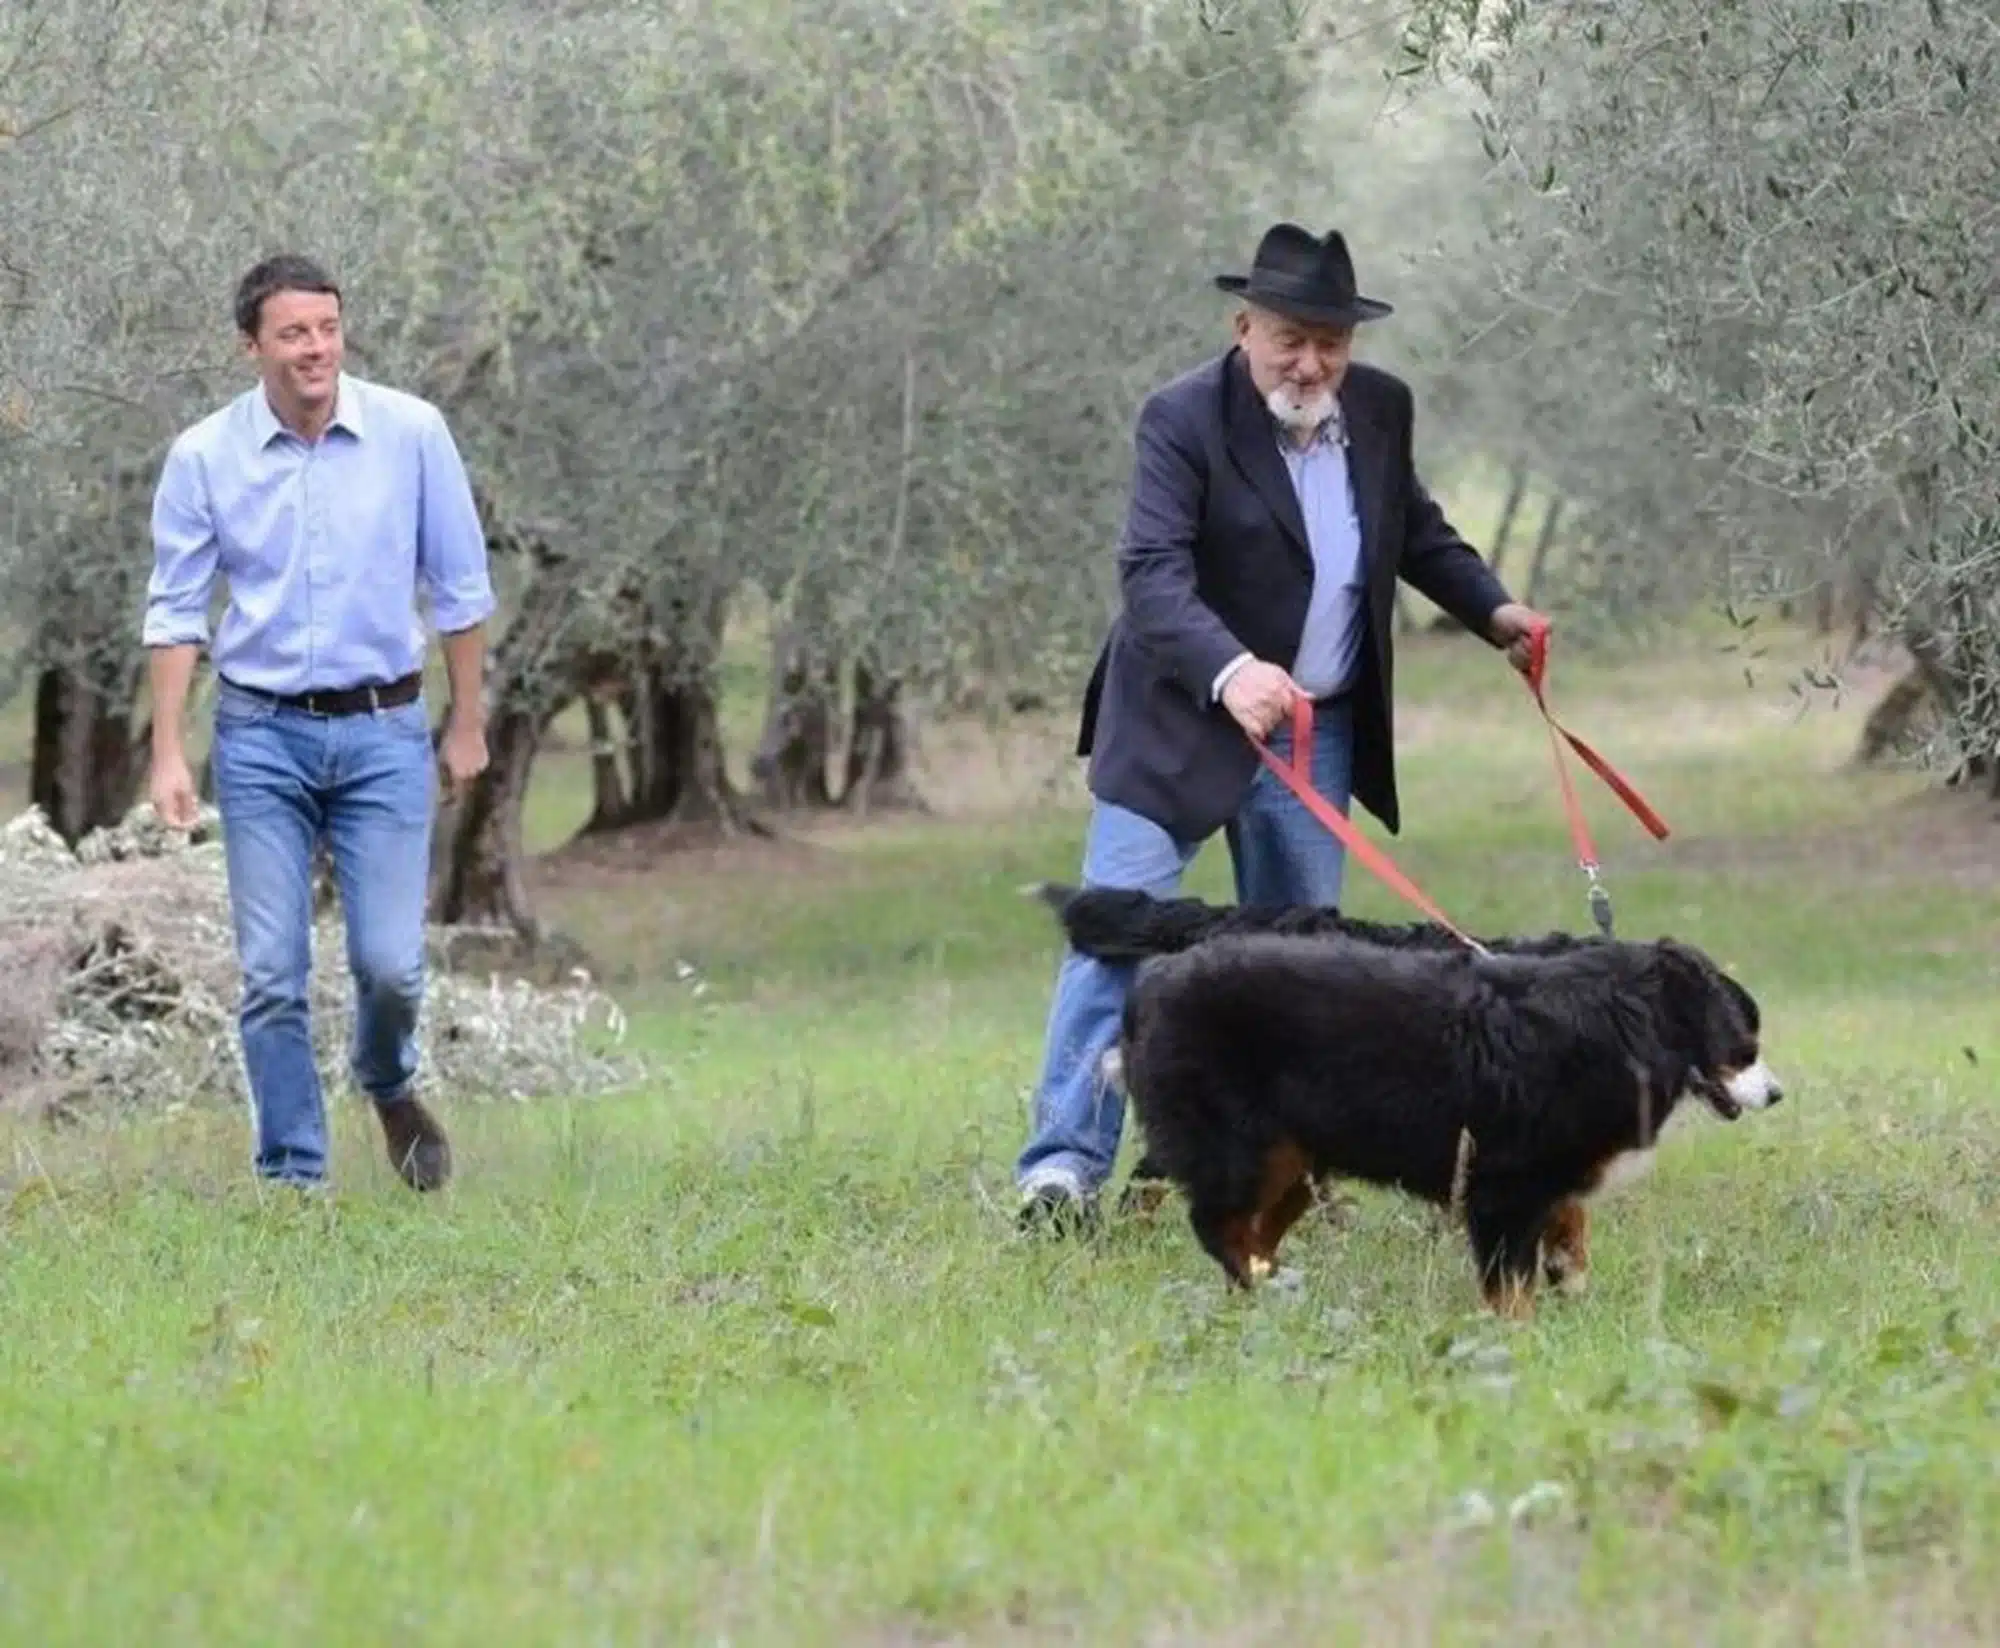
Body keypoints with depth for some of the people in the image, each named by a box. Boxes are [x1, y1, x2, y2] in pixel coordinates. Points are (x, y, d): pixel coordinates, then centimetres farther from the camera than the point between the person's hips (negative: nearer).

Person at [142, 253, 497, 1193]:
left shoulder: (412, 433, -6)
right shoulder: (203, 456, -5)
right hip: (261, 735, 0)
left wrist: (467, 724, 5)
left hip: (384, 730, 0)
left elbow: (459, 587, 3)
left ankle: (388, 1085, 29)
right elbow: (176, 609, 1)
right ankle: (291, 1177, 10)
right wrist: (167, 753, -4)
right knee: (272, 974, -1)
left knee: (391, 962, -4)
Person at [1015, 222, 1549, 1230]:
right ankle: (1065, 1164, -16)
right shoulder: (1183, 419, -18)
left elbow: (1416, 531, 20)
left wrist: (1493, 609, 4)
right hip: (1180, 722, -6)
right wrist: (1230, 673, -45)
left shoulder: (1380, 409, 1)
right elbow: (1153, 574, -29)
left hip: (1318, 730, 6)